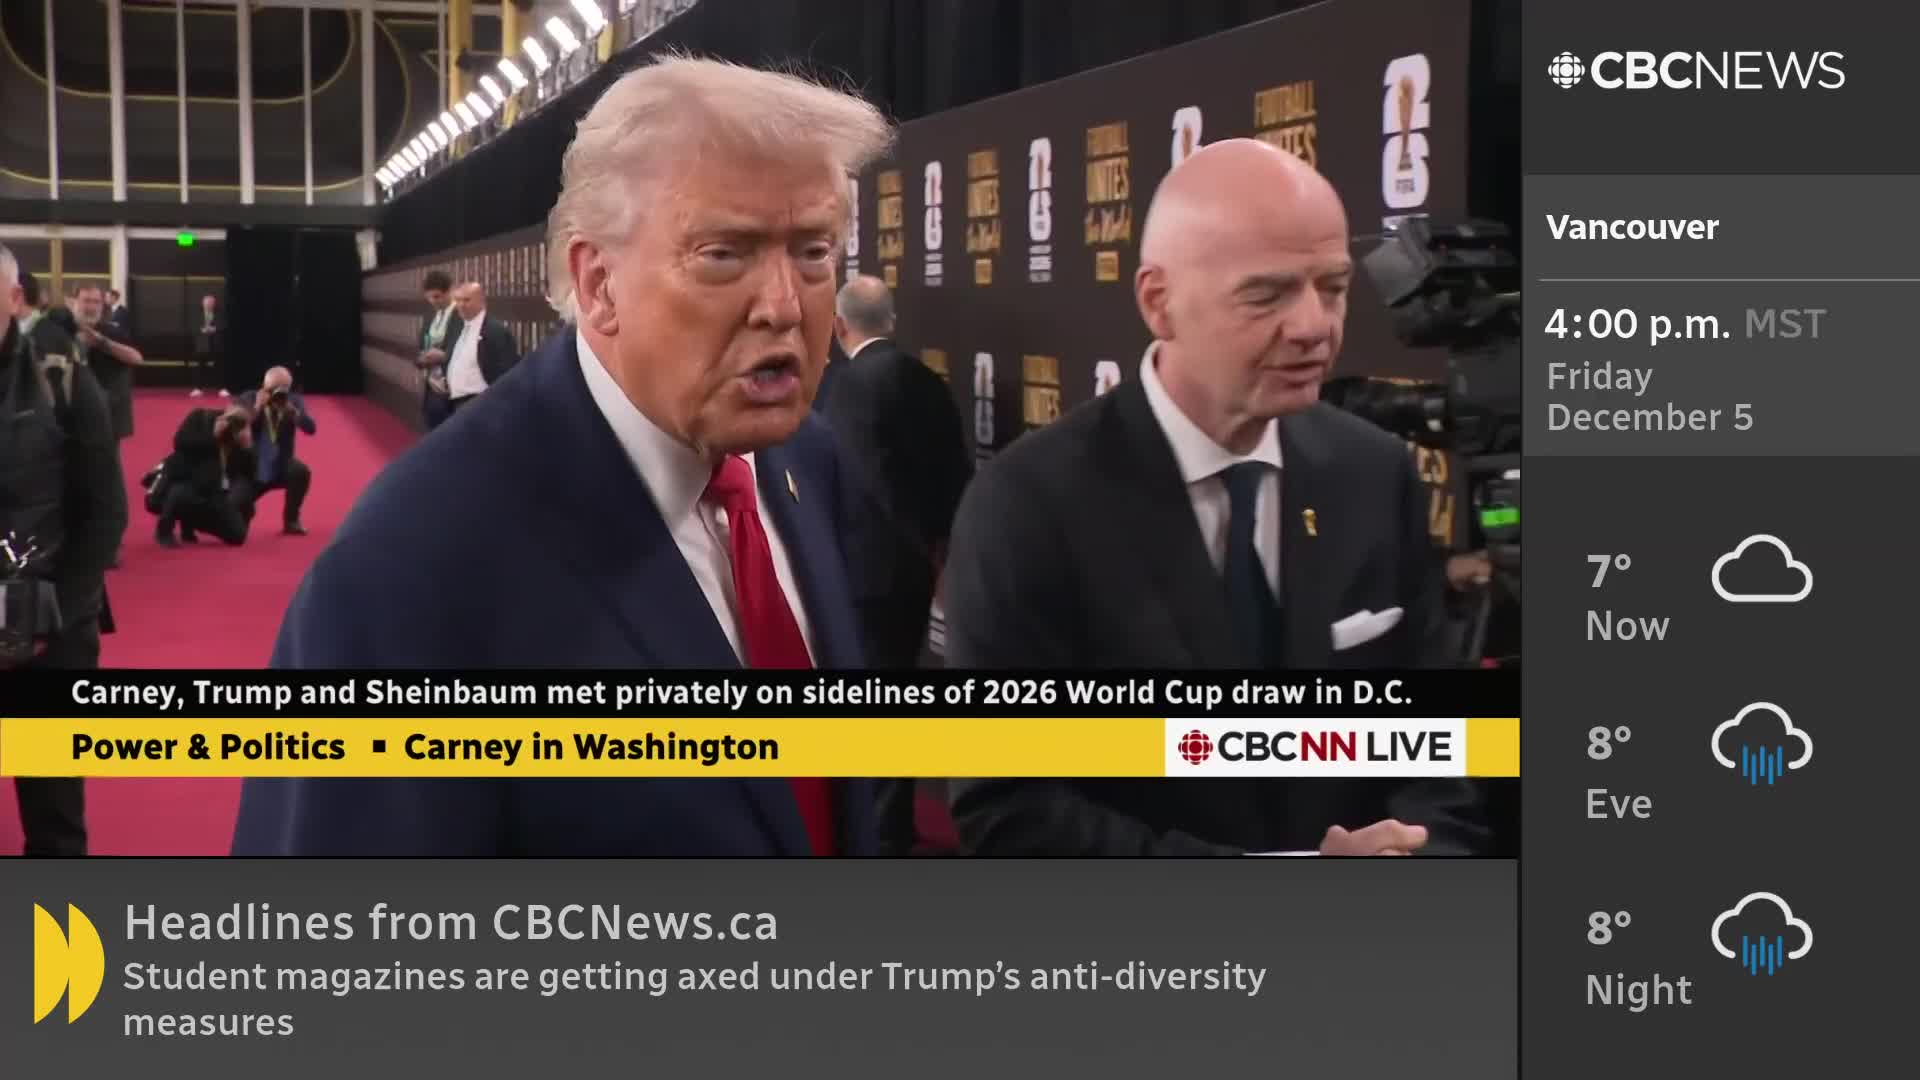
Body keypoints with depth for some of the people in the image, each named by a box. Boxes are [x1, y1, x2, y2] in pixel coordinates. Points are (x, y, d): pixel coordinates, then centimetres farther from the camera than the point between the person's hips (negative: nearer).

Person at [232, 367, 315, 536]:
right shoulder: (247, 399, -9)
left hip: (281, 466, 1)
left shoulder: (294, 401, -4)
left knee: (301, 471, -32)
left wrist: (290, 409, -29)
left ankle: (291, 520, -9)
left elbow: (311, 428, -17)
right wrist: (257, 408, -29)